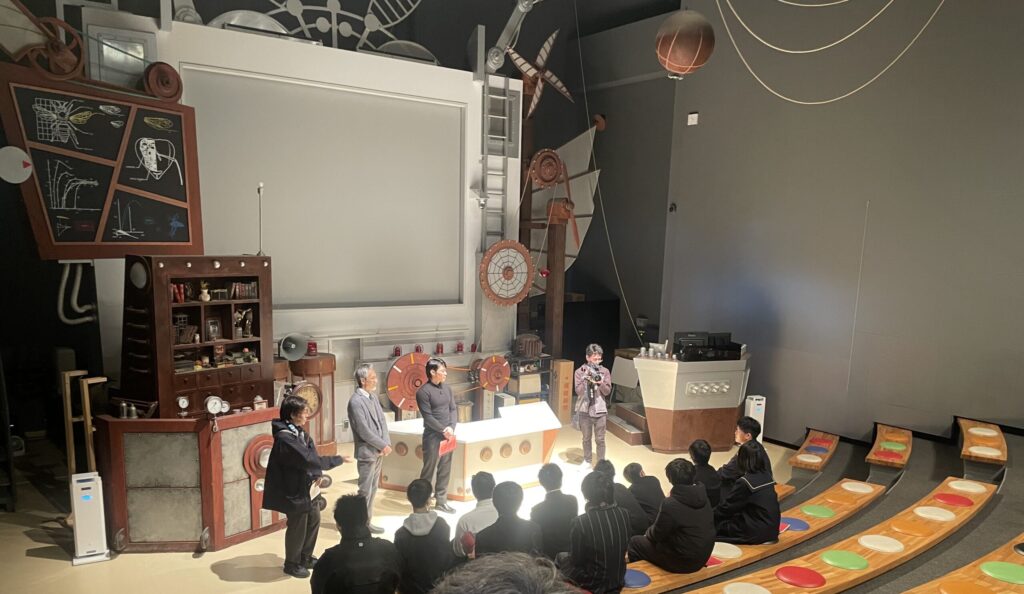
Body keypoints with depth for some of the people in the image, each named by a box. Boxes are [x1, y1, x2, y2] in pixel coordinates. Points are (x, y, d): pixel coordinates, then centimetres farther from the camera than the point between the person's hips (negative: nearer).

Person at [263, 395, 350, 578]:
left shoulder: (299, 432, 5)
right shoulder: (284, 438, -25)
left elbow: (312, 455, 10)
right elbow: (309, 460, -27)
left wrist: (317, 475, -4)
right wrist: (340, 459, -20)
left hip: (308, 487, 9)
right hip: (295, 491, -9)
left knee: (314, 521, 19)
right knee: (297, 527, 7)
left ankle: (305, 557, 36)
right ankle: (292, 563, 27)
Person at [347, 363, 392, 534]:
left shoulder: (373, 396, 7)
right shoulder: (356, 401, -18)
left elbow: (382, 420, 8)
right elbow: (364, 431, -21)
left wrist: (387, 443, -5)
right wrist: (383, 445, -14)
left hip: (378, 452, 8)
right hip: (367, 453, -8)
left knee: (373, 489, 15)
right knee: (365, 490, 2)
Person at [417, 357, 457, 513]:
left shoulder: (447, 388, 8)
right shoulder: (423, 391, -12)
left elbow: (453, 409, 7)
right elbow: (428, 417, -15)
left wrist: (451, 428, -8)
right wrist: (443, 430, -14)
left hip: (447, 435, 6)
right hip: (432, 436, -6)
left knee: (445, 470, 11)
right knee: (429, 469, 3)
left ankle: (441, 501, 22)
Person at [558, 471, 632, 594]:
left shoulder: (580, 523, -27)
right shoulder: (624, 514, -12)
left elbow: (576, 560, -14)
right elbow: (623, 548, 4)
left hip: (593, 584, -4)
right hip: (619, 579, 4)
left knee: (561, 557, 22)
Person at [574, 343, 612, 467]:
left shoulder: (605, 371, -1)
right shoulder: (580, 372, -4)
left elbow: (607, 391, -5)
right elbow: (578, 391, -11)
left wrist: (600, 382, -22)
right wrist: (586, 379, -22)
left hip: (600, 411, 0)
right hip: (585, 410, 0)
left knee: (600, 439, 5)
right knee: (586, 438, 13)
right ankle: (587, 461, 28)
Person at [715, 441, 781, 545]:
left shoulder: (745, 482, -19)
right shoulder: (767, 475, 3)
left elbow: (727, 506, -8)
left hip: (758, 532, -7)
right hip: (772, 528, 7)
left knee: (716, 523, 6)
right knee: (731, 517, 19)